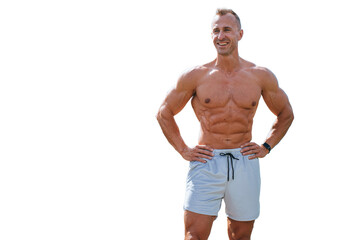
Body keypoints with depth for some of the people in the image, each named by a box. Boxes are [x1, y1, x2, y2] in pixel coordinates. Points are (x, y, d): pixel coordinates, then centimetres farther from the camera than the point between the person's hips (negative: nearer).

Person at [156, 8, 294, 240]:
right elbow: (164, 114, 11)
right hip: (206, 164, -2)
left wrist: (266, 147, 8)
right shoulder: (196, 76, 0)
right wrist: (183, 150, 3)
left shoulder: (261, 76, 4)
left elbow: (286, 114, 19)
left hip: (245, 164, 2)